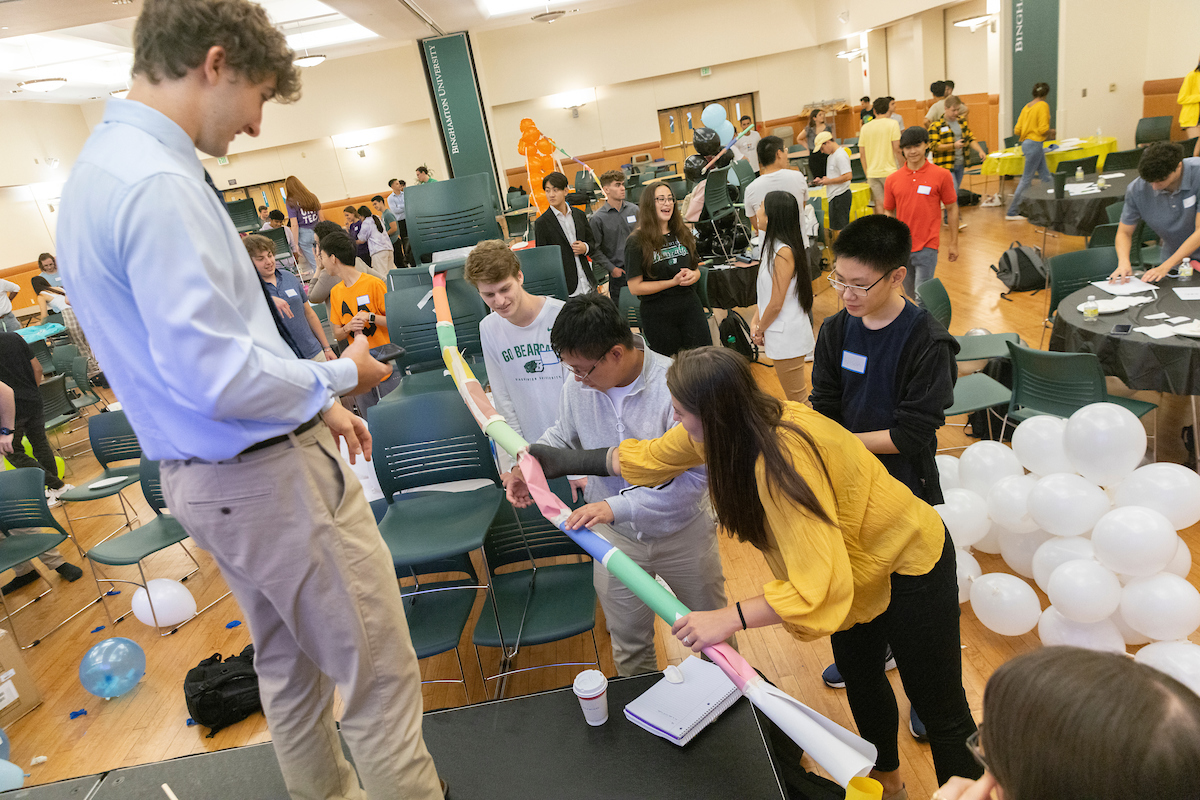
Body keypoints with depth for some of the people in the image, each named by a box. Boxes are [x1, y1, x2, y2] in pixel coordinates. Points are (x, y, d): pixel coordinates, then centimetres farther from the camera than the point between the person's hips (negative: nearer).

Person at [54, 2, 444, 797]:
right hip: (271, 474, -10)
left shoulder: (104, 166, 10)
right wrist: (337, 377, -10)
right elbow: (216, 375, -28)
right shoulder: (158, 183, -22)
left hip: (210, 477, 11)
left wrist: (313, 403, 13)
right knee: (380, 675, 5)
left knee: (291, 664, 26)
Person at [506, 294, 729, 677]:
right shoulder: (578, 387, -13)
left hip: (684, 533, -3)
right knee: (628, 643, 21)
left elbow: (694, 477, -31)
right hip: (615, 537, 3)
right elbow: (564, 434, 9)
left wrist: (616, 506, -36)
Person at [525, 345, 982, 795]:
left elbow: (820, 585, -43)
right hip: (854, 565, 9)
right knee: (858, 677, 26)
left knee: (942, 716, 3)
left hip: (908, 563, -9)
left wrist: (728, 619, -44)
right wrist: (564, 461, 6)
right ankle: (885, 779, 52)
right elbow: (650, 456, 1)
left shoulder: (781, 460, -41)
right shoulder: (732, 428, -15)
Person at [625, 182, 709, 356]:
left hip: (690, 307, 5)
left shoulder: (682, 234, 9)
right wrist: (674, 282, -17)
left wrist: (693, 275, -5)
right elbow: (635, 288, -12)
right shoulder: (636, 242, -7)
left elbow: (696, 268, 21)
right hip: (658, 315, -4)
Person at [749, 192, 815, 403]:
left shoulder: (783, 252, -22)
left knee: (797, 399, 4)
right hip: (780, 333, 10)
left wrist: (759, 330, -6)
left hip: (787, 336, -10)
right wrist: (756, 321, 3)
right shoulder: (773, 245, 8)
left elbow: (776, 304, -20)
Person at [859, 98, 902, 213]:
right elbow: (897, 148, -11)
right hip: (889, 171, -4)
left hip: (872, 173, 4)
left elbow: (862, 154, 9)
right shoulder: (892, 123, -5)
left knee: (879, 204, 4)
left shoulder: (865, 127, 8)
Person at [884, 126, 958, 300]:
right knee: (909, 293, 17)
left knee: (922, 296, -9)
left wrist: (953, 243, 2)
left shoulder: (941, 175, -4)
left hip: (927, 247, -4)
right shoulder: (892, 179, 2)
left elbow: (952, 209, 2)